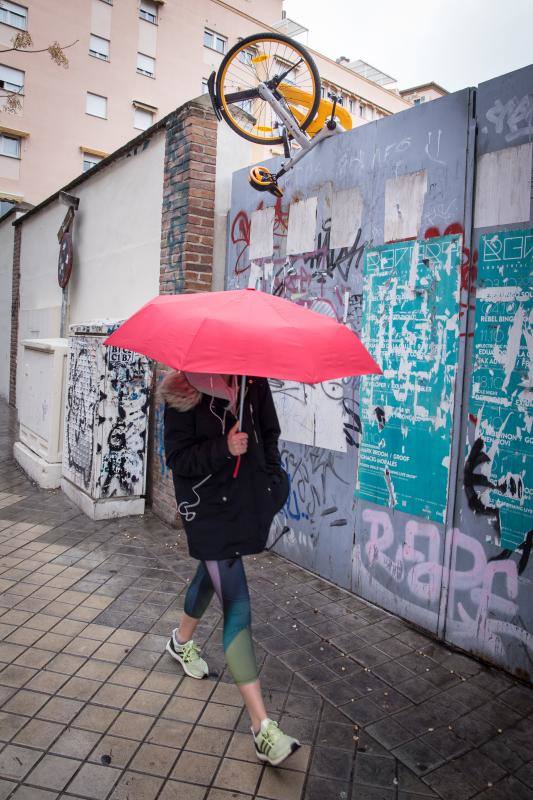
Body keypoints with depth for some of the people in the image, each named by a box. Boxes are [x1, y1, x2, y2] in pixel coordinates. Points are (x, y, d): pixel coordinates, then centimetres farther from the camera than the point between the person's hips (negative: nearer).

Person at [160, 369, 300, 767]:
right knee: (237, 605, -9)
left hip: (248, 500, 6)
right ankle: (262, 727, -3)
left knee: (214, 572, 27)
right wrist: (223, 449, -29)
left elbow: (269, 433, 12)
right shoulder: (185, 394, -15)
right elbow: (178, 458, -15)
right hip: (210, 509, -6)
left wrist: (272, 475, 7)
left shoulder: (255, 383, -3)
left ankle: (183, 640, 57)